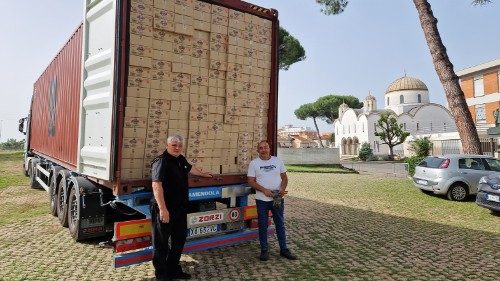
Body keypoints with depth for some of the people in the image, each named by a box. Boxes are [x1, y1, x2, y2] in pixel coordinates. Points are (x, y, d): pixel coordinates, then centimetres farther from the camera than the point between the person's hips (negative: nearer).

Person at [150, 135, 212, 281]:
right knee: (161, 243, 5)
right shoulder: (161, 161, -18)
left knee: (179, 239, 18)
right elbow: (156, 185, -27)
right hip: (165, 210, -9)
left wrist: (203, 174, 45)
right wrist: (163, 209, -32)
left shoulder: (181, 159, 9)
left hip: (180, 208, 9)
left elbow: (190, 168, 30)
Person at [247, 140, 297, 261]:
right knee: (263, 225, 8)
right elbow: (251, 181, -6)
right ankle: (264, 250, 22)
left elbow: (284, 178, 7)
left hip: (277, 199, 2)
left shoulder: (278, 161, 3)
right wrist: (264, 190, -18)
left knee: (280, 224, 11)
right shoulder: (253, 163, -3)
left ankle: (284, 249, 24)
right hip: (262, 200, -1)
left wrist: (282, 189, -13)